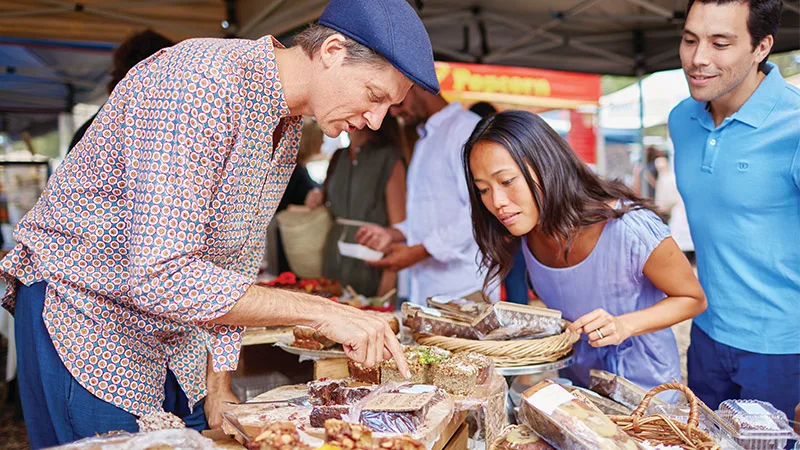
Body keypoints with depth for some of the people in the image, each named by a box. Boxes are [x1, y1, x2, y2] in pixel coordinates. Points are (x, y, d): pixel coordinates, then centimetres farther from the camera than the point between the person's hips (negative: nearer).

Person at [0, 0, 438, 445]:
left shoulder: (290, 127, 1)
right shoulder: (199, 80, -27)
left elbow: (232, 271, 8)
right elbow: (161, 278, -34)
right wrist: (320, 311, -30)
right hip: (85, 315, -7)